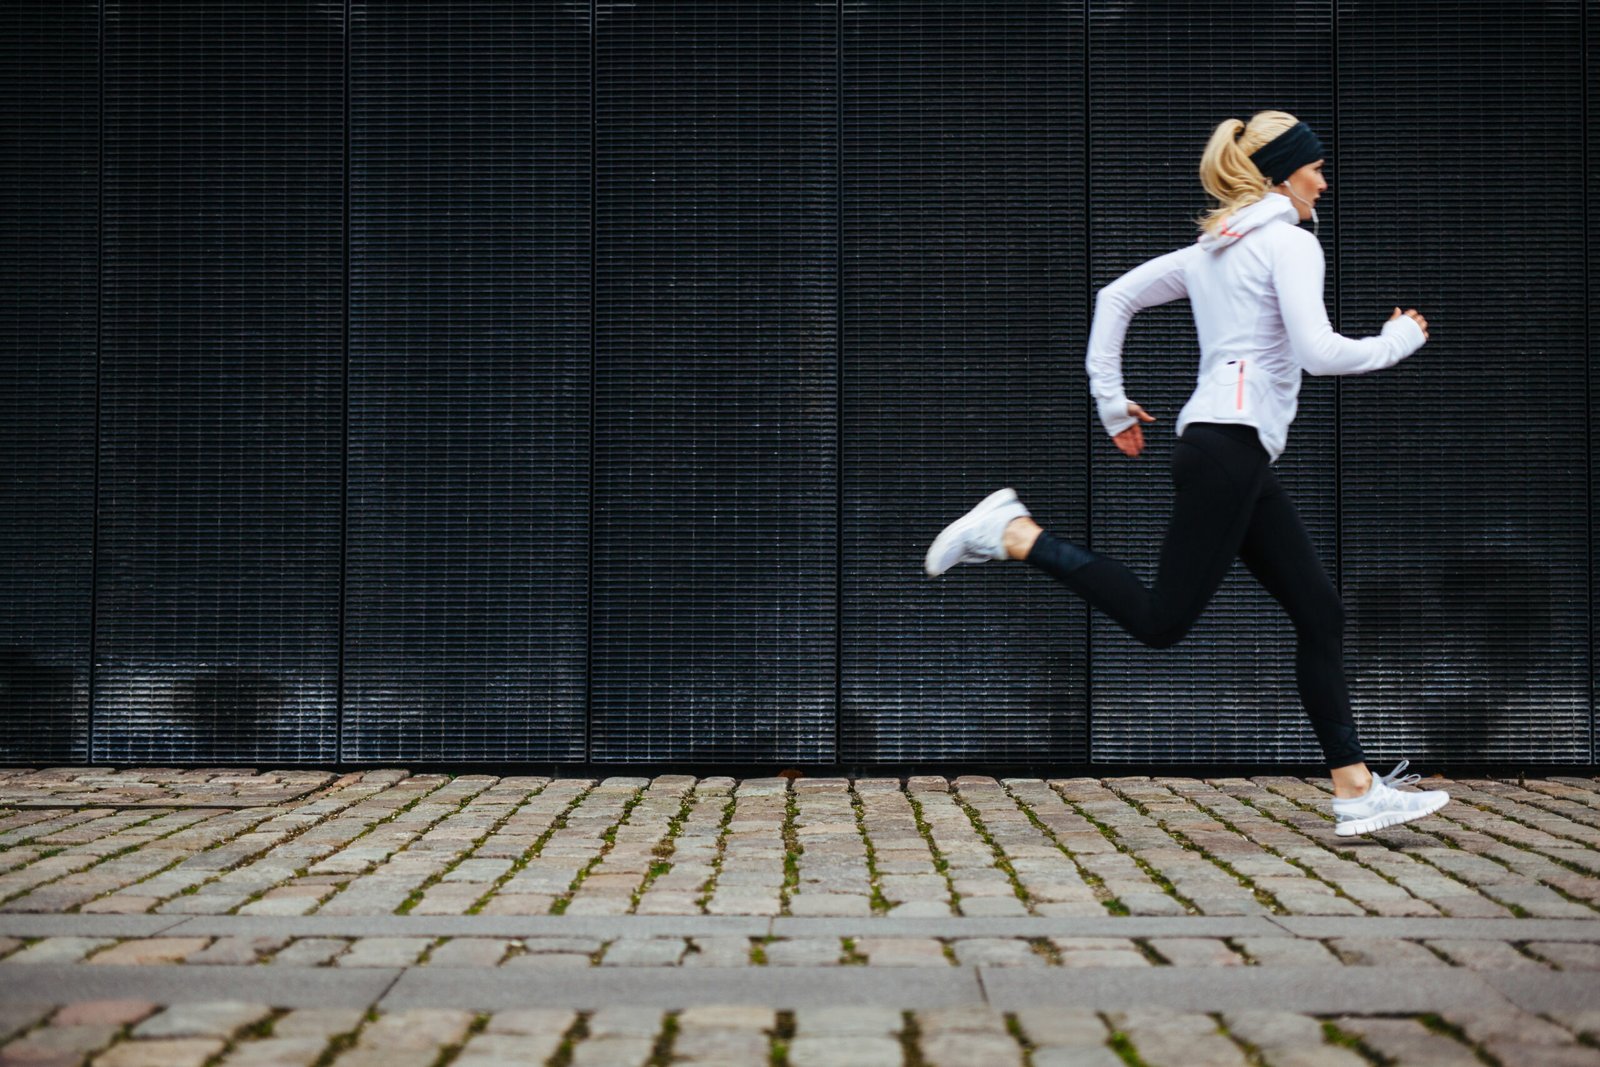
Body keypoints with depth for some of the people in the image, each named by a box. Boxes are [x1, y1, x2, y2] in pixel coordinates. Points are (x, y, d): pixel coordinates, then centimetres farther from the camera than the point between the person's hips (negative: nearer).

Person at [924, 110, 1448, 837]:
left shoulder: (1211, 250, 21)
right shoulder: (1290, 243, -5)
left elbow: (1115, 296, 23)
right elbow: (1318, 352, -16)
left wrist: (1111, 403, 22)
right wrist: (1398, 341, 1)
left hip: (1236, 455, 10)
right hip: (1230, 443, -10)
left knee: (1318, 611, 6)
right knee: (1161, 620, -11)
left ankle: (1356, 792, 4)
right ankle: (1014, 535, -8)